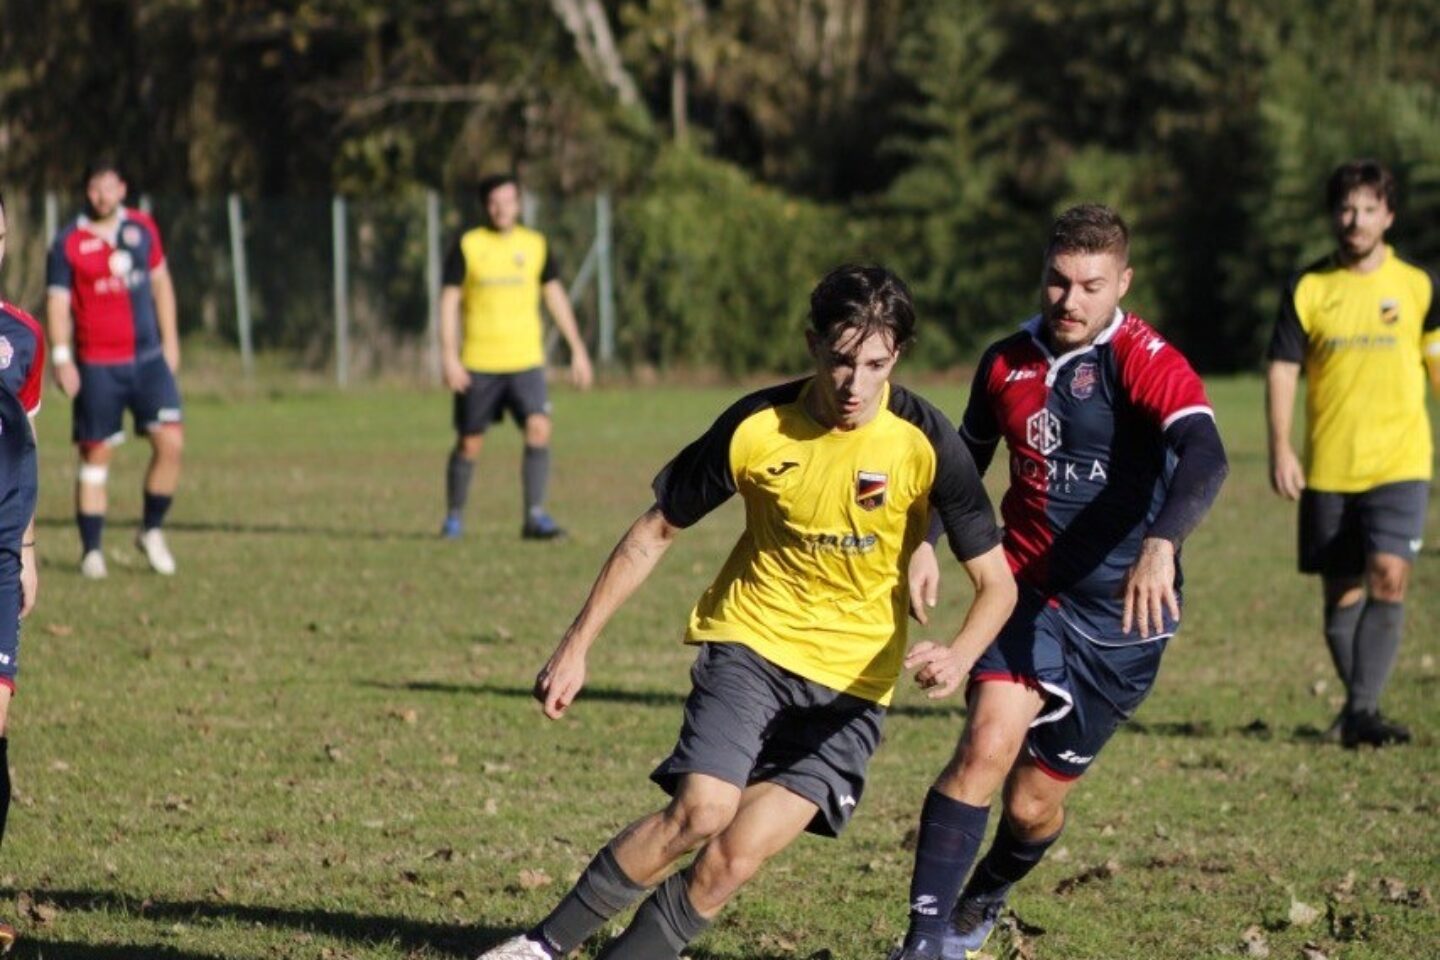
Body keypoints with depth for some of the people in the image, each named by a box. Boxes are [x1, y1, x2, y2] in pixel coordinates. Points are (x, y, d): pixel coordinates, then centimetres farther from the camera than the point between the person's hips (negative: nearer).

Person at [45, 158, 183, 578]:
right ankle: (91, 550, 8)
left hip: (148, 358, 3)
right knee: (96, 454, 0)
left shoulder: (142, 228, 8)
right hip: (97, 365, -3)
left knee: (171, 443, -7)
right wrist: (61, 357, -13)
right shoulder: (68, 243, -4)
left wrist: (169, 339, 14)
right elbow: (57, 302, -5)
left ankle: (151, 531, 11)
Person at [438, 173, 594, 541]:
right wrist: (449, 356, -11)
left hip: (525, 360, 1)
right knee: (469, 442, 4)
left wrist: (578, 349, 10)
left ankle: (535, 515, -16)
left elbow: (555, 295, 13)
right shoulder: (468, 246, -1)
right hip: (478, 365, -1)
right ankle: (454, 517, 23)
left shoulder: (535, 245, 7)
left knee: (539, 428, -18)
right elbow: (449, 300, -2)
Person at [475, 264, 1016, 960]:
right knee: (702, 810, -23)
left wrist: (957, 656, -27)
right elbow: (655, 533, 2)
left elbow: (997, 583, -7)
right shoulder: (756, 427, -11)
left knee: (740, 852, -15)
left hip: (852, 682, 0)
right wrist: (576, 645, 0)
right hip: (750, 641, 0)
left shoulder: (925, 443, -13)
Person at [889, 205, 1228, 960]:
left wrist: (1161, 544, -50)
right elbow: (967, 457, 23)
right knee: (988, 745, -24)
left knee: (1034, 804, 6)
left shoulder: (1146, 362, -14)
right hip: (1031, 592, 2)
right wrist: (924, 541, 7)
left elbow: (1204, 456, -32)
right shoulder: (1007, 363, 4)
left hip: (1121, 617, -2)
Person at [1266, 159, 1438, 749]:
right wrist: (1279, 449, -7)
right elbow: (1281, 370, 3)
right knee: (1340, 591, 7)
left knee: (1388, 577, -18)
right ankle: (1359, 708, 21)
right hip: (1327, 467, 1)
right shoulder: (1308, 289, 3)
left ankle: (1363, 711, -17)